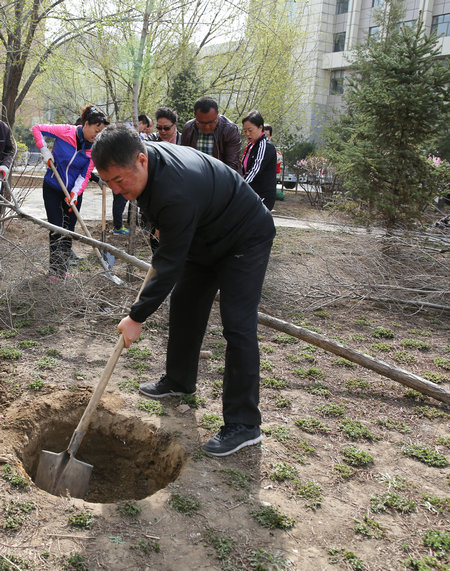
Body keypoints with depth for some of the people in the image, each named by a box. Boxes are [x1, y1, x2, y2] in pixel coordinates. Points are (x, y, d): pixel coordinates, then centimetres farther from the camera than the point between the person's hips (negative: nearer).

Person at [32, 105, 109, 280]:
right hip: (52, 188, -3)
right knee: (56, 229, -2)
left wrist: (75, 193, -21)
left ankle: (64, 269, 20)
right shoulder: (64, 131, -17)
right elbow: (37, 129, -6)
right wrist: (45, 151, -12)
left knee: (69, 231, 7)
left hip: (74, 191, 3)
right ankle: (53, 269, 9)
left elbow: (85, 175, -9)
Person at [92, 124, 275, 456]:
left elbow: (171, 264, -33)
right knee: (184, 305, 13)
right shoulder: (144, 159, -10)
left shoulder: (177, 192, -39)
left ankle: (244, 424, -9)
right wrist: (161, 231, 17)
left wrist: (137, 317, -27)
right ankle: (180, 382, 32)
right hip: (204, 238, 10)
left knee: (238, 326, -14)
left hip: (245, 239, -9)